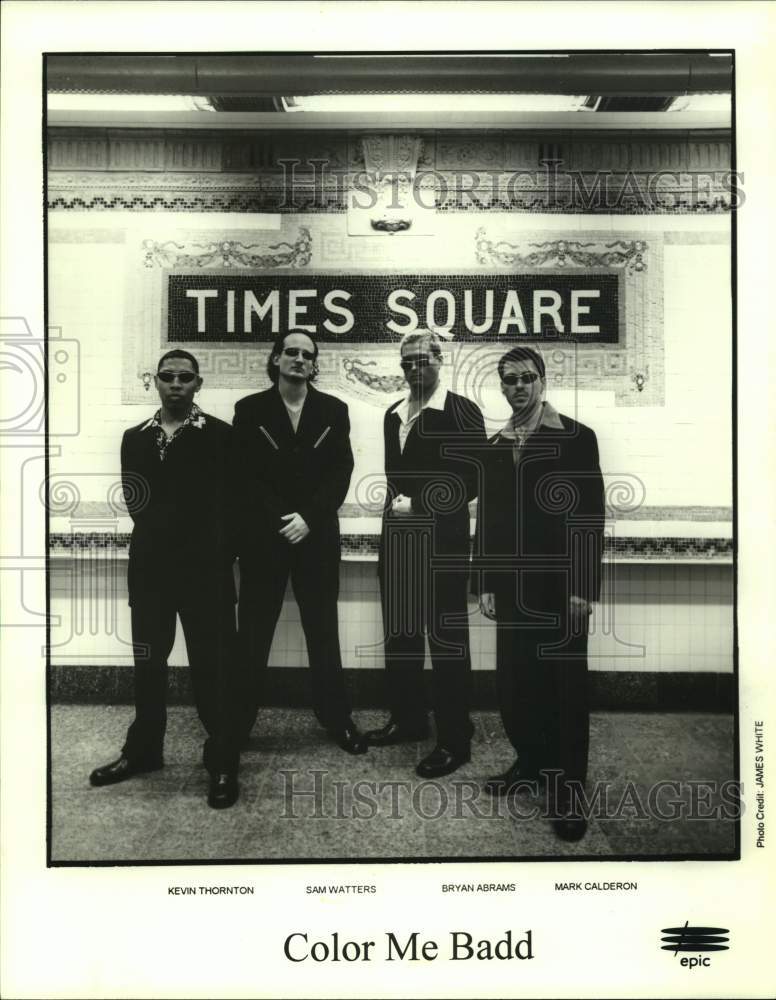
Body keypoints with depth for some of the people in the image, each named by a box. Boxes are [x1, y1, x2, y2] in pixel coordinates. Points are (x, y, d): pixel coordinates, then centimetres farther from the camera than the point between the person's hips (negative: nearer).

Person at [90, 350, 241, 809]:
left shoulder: (221, 435, -2)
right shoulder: (135, 438, 12)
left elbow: (229, 503, -5)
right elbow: (133, 501, 8)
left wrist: (219, 554, -8)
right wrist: (159, 532, -2)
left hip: (204, 567, -4)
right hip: (150, 565, 5)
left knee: (213, 665, 1)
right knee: (148, 661, 15)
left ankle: (223, 763, 13)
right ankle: (143, 749, 31)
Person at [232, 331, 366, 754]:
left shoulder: (334, 410, 7)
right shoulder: (249, 409, 3)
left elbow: (341, 472, 0)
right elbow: (244, 476, -2)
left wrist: (308, 518, -11)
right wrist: (280, 521, -11)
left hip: (317, 536, 1)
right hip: (262, 535, -1)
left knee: (323, 630, 7)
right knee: (253, 632, 4)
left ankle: (337, 718, 18)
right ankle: (238, 720, 15)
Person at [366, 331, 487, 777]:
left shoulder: (462, 412, -6)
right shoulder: (393, 414, 14)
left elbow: (473, 479, -11)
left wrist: (419, 505, -12)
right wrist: (398, 501, 3)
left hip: (442, 539, -7)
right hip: (398, 535, 7)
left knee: (447, 637, -1)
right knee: (399, 632, 13)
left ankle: (455, 740, 8)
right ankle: (408, 718, 30)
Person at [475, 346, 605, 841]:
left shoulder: (577, 437, -4)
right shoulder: (495, 446, 11)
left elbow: (592, 517, -7)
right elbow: (488, 519, 11)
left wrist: (584, 588, -12)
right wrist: (488, 583, 7)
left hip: (561, 585, -4)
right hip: (513, 587, 5)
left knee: (566, 686, 3)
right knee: (513, 684, 10)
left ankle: (567, 788, 15)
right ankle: (532, 760, 30)